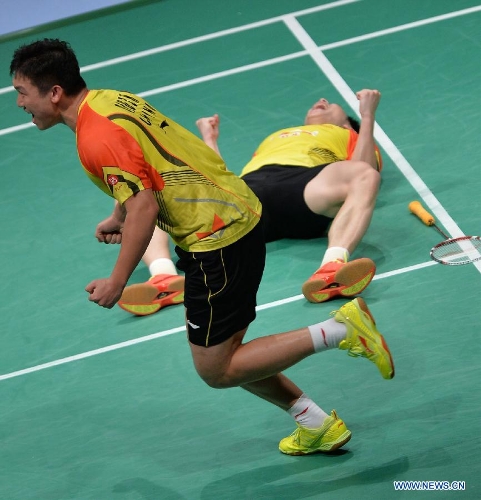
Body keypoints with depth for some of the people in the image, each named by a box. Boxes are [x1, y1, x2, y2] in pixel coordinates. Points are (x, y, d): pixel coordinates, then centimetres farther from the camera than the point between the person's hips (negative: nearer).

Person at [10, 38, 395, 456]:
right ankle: (317, 425, 24)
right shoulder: (109, 99, 9)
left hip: (218, 241, -10)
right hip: (238, 214, 10)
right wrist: (118, 215, 32)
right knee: (220, 356, 18)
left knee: (217, 371, 0)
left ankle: (341, 329, -3)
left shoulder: (96, 139, -20)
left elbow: (144, 210, -25)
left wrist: (116, 284, -17)